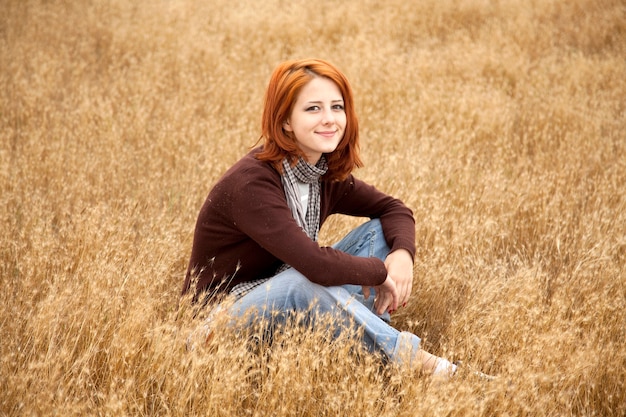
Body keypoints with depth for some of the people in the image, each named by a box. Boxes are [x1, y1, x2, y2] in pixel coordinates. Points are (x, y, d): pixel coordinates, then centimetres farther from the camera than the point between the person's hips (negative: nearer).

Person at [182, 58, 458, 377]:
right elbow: (317, 266, -36)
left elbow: (393, 209, 8)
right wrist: (381, 271, -19)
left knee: (378, 231, 0)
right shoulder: (251, 183, -26)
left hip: (283, 311, 8)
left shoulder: (327, 176, -1)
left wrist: (402, 254, -14)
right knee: (305, 283, -37)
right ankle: (414, 361, -23)